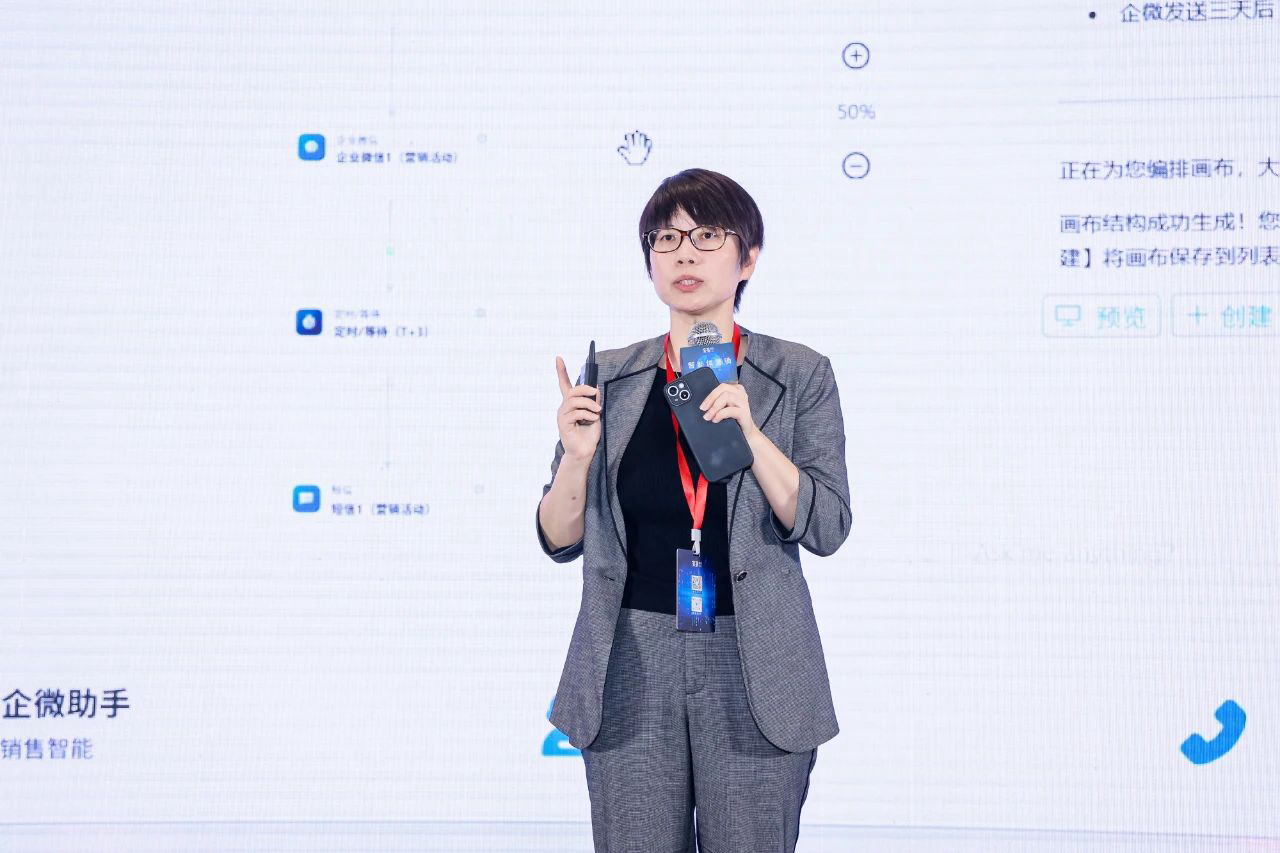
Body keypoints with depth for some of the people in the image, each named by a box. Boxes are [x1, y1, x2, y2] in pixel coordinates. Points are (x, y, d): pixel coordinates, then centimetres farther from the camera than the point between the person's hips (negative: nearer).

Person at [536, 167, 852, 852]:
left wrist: (748, 431, -17)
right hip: (631, 668, 1)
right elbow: (560, 541, 7)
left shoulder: (798, 375, 3)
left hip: (751, 666, -1)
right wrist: (577, 456, -11)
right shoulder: (608, 378, 7)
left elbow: (825, 528, -6)